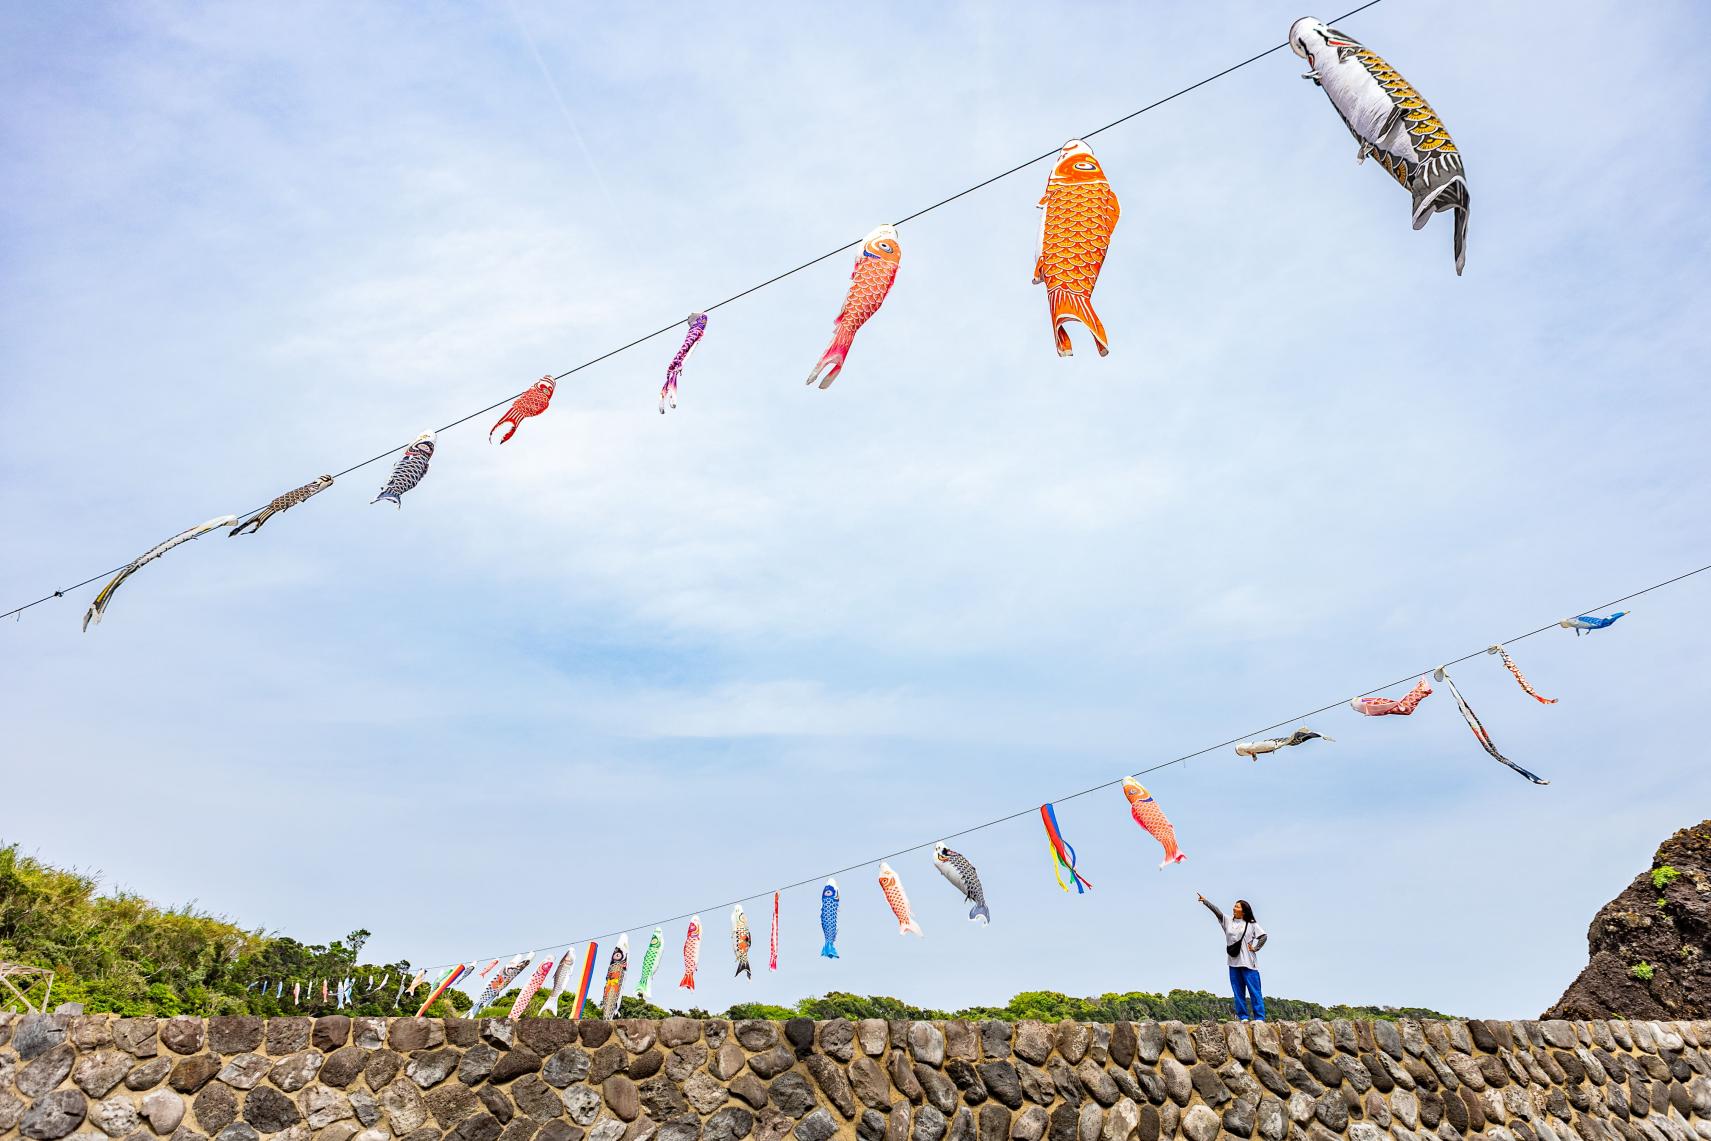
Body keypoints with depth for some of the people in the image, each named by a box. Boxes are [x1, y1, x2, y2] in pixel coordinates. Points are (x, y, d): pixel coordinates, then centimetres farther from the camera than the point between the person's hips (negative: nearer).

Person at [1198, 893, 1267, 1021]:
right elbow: (1216, 911, 0)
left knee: (1254, 991, -3)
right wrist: (1204, 900, -9)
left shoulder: (1252, 924, 0)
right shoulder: (1228, 921, 9)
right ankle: (1243, 1017, 12)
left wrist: (1255, 948, -5)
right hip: (1234, 963, 4)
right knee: (1238, 992, 7)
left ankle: (1259, 1018, 0)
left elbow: (1263, 936, 0)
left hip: (1248, 963, -4)